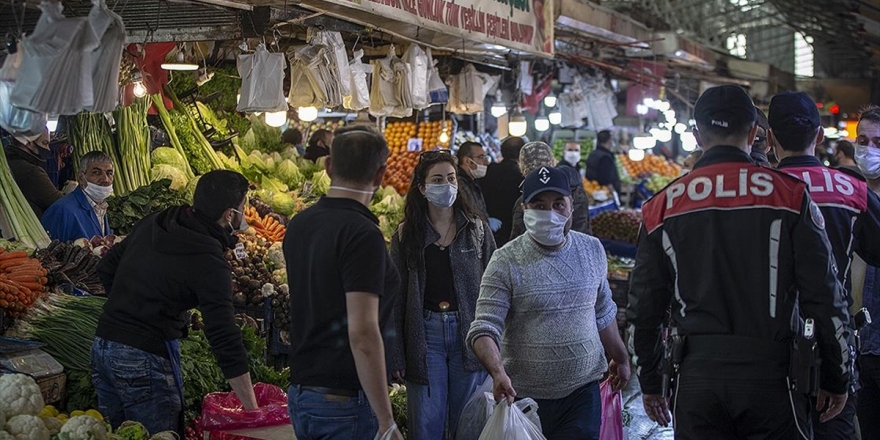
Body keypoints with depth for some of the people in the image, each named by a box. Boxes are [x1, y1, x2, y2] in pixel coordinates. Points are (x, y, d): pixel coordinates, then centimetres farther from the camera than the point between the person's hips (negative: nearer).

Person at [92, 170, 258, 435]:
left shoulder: (152, 224, 6)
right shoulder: (209, 262, -16)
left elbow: (106, 268, 17)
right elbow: (225, 340, -19)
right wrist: (252, 409, -16)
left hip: (102, 345, 8)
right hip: (145, 359, -8)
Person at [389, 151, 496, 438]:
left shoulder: (476, 229, 3)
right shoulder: (406, 235, 2)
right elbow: (396, 299, 2)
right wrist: (396, 356, -3)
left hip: (468, 331, 1)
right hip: (425, 334, 0)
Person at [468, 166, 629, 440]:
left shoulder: (592, 250, 5)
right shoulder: (506, 262, -9)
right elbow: (484, 329, -15)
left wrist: (620, 358, 23)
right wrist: (498, 372, -31)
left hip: (583, 391, 3)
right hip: (523, 396, -3)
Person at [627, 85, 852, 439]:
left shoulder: (662, 207, 4)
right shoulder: (790, 195, -3)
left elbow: (644, 308, 9)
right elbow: (824, 298, -2)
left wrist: (651, 383, 21)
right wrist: (836, 379, 9)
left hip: (695, 375, 2)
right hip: (769, 376, -2)